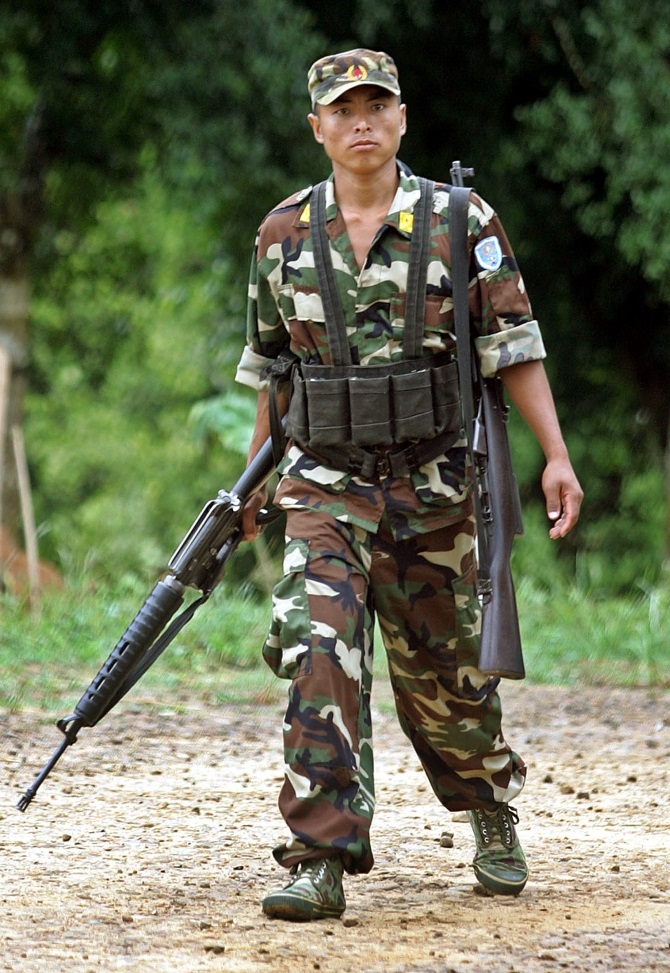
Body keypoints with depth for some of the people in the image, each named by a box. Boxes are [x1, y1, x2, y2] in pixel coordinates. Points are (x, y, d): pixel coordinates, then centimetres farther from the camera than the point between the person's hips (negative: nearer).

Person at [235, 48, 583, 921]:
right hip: (324, 486, 1)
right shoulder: (283, 235, 3)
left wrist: (557, 455, -10)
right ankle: (321, 863, -19)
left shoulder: (461, 223, -3)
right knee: (319, 655, -18)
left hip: (433, 488, -1)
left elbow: (512, 347, -3)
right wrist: (254, 479, 20)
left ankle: (493, 814, 40)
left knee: (442, 674, 12)